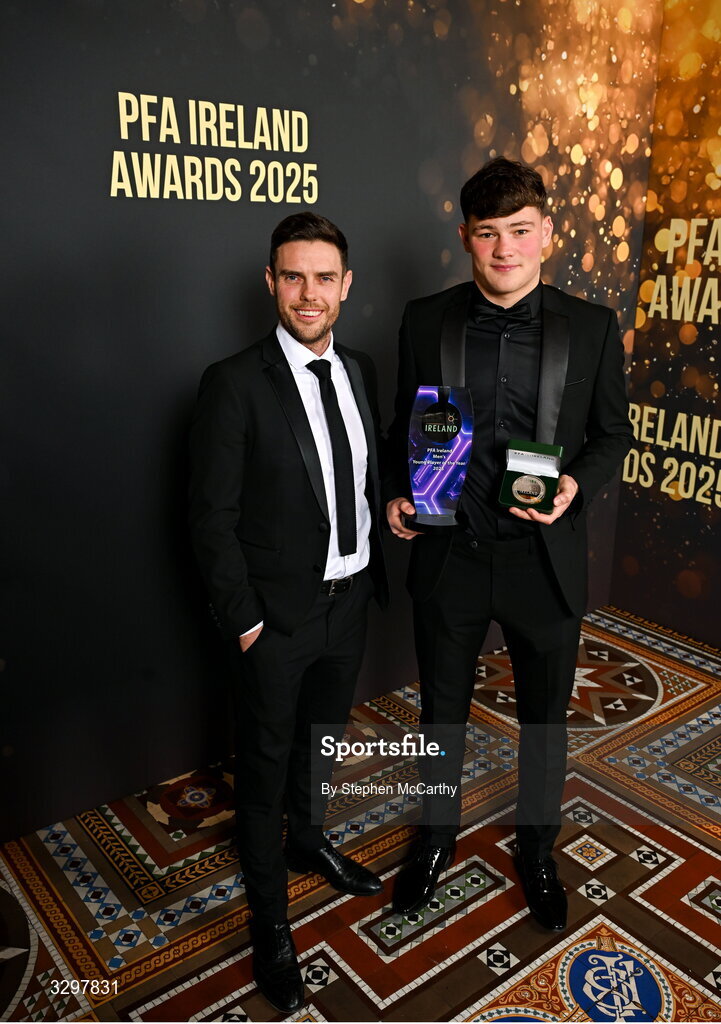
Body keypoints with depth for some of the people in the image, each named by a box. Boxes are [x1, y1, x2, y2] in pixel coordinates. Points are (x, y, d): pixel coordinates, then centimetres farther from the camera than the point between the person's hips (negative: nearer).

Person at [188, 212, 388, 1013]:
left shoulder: (360, 371, 3)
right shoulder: (234, 383, -17)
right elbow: (212, 518, -15)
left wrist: (374, 572, 7)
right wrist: (244, 620, -15)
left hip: (349, 599, 6)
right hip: (278, 614, -6)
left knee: (322, 737, 26)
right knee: (265, 764, 12)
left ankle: (308, 841, 53)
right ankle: (269, 921, 33)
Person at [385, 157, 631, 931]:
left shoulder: (591, 328, -4)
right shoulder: (425, 320, -2)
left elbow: (613, 431, 3)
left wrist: (576, 483, -16)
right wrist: (397, 493, -8)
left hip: (544, 561, 0)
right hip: (449, 555, 1)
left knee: (544, 719, 18)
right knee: (442, 712, 18)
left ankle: (536, 849, 45)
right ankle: (437, 836, 46)